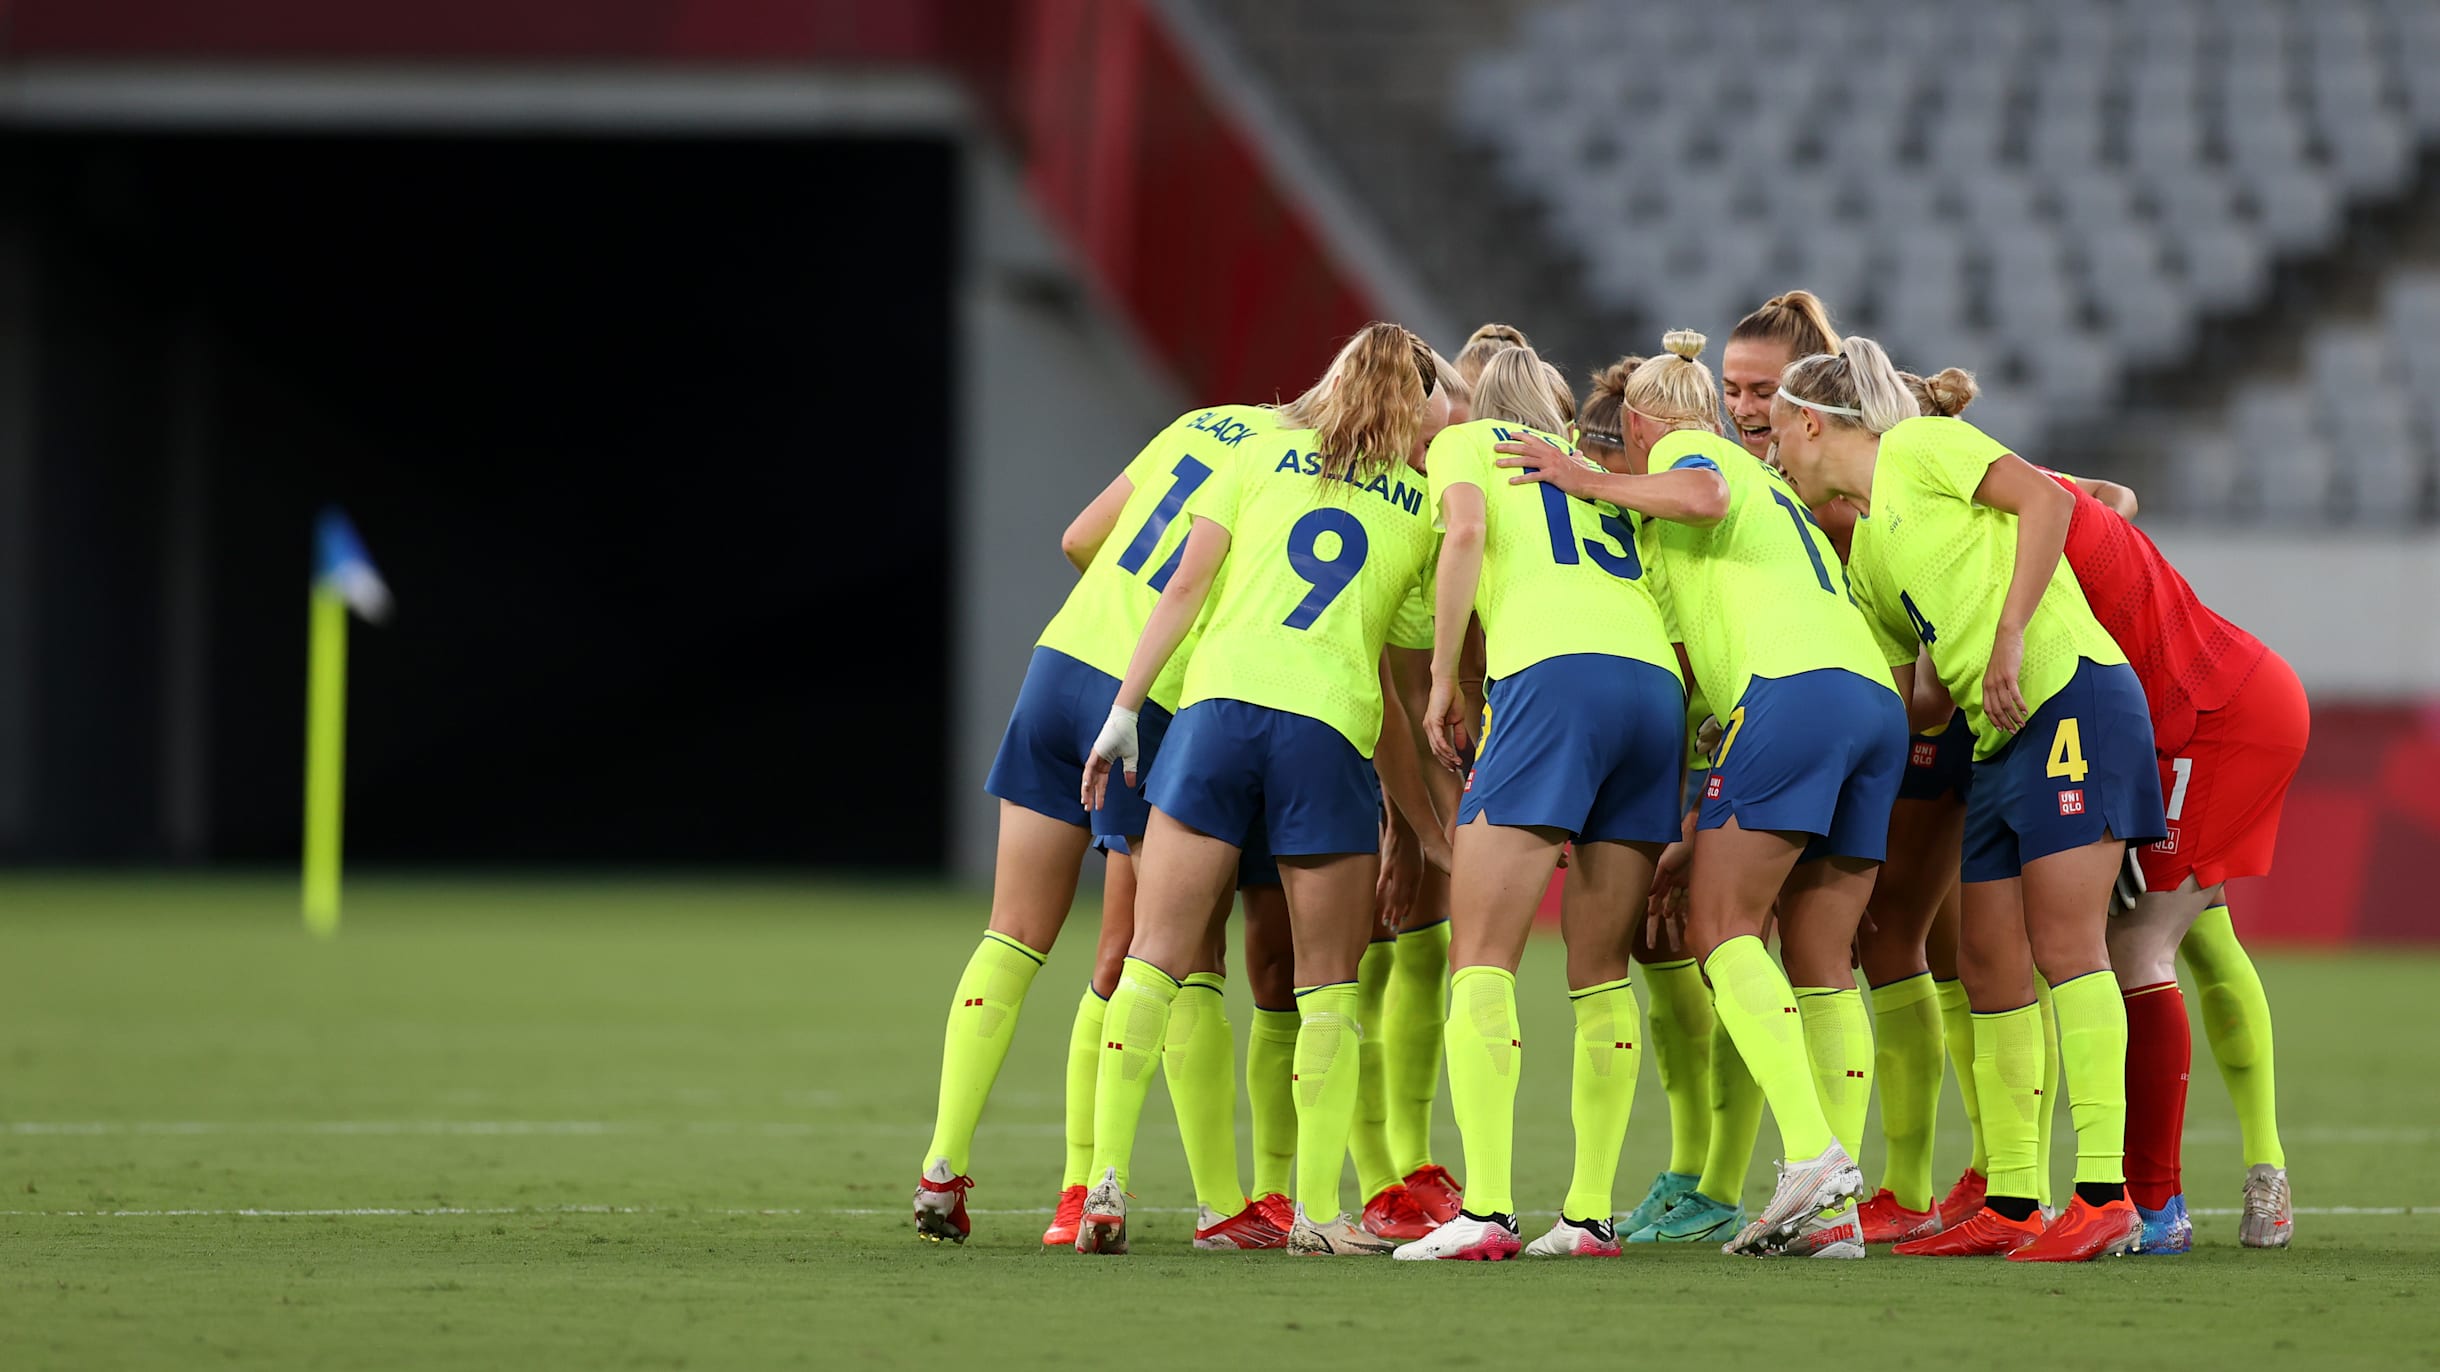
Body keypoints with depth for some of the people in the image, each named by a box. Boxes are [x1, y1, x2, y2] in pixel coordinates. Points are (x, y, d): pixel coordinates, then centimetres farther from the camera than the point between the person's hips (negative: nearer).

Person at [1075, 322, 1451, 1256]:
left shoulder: (1261, 459, 16)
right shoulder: (1426, 506, 15)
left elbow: (1185, 587, 5)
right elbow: (1414, 670, 16)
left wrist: (1126, 707, 5)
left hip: (1219, 702, 1)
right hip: (1331, 730, -1)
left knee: (1155, 958, 2)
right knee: (1328, 984, 9)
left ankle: (1107, 1179, -7)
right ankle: (1316, 1209, 4)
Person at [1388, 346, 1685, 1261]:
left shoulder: (1466, 441, 18)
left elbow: (1467, 532, -2)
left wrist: (1442, 684, 2)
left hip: (1554, 673, -5)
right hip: (1658, 679, 5)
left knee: (1481, 958, -8)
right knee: (1600, 970, 11)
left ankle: (1485, 1210, -20)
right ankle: (1591, 1212, 5)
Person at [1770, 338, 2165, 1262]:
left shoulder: (1920, 448, 1)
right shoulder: (1863, 554, 24)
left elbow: (2047, 501, -11)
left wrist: (2010, 635, -19)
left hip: (2073, 695, -9)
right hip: (1999, 738, 9)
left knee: (2064, 944, -14)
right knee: (1988, 967, 6)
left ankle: (2105, 1194, -16)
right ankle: (2010, 1205, 11)